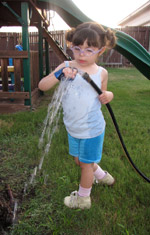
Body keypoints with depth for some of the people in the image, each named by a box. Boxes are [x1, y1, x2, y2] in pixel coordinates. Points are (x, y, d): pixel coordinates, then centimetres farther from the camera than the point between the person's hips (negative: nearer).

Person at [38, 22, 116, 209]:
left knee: (86, 163, 12)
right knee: (79, 161, 22)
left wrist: (108, 96, -13)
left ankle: (83, 198, 37)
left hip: (92, 129, -3)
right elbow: (42, 86, -18)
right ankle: (101, 176, 52)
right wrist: (59, 74, -33)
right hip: (73, 128, 4)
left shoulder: (101, 73, -8)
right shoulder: (67, 66, -10)